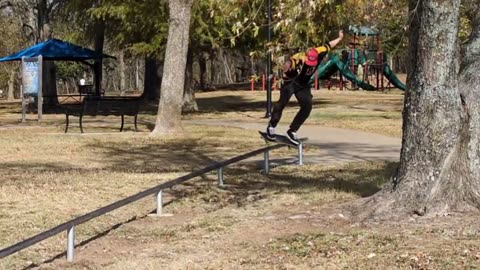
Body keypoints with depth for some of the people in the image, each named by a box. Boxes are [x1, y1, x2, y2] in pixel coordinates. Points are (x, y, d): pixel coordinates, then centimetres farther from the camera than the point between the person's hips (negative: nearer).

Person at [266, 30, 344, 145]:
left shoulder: (318, 53, -16)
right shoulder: (299, 58, -33)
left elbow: (328, 46, 4)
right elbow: (290, 62, -56)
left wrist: (339, 39, 17)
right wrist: (288, 64, -79)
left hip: (303, 84, 6)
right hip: (290, 81, -6)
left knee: (307, 106, -4)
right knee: (283, 101, -24)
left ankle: (292, 131, 6)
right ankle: (271, 126, -10)